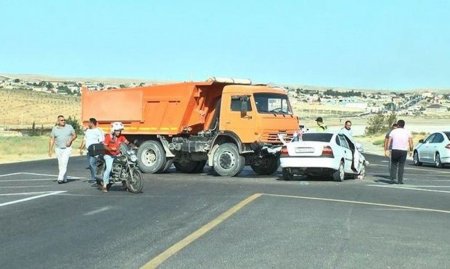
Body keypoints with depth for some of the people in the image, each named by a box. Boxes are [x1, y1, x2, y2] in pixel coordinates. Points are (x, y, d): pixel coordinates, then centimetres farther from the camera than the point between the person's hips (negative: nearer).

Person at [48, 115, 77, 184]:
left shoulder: (69, 127, 0)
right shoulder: (54, 129, 1)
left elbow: (75, 135, 6)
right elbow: (51, 140, 1)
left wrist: (70, 140, -13)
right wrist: (50, 150, -4)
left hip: (67, 148, -2)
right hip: (58, 149, 2)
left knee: (64, 163, -18)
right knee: (60, 165, 7)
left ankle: (60, 178, -23)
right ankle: (64, 179, 19)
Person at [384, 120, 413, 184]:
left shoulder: (393, 131, 5)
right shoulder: (407, 132, 7)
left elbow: (389, 142, -2)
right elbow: (411, 142, 1)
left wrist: (386, 150, -2)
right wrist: (411, 150, 10)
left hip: (395, 150, 0)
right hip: (403, 150, 0)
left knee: (394, 164, 12)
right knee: (401, 166, 7)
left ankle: (392, 178, 3)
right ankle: (400, 180, 4)